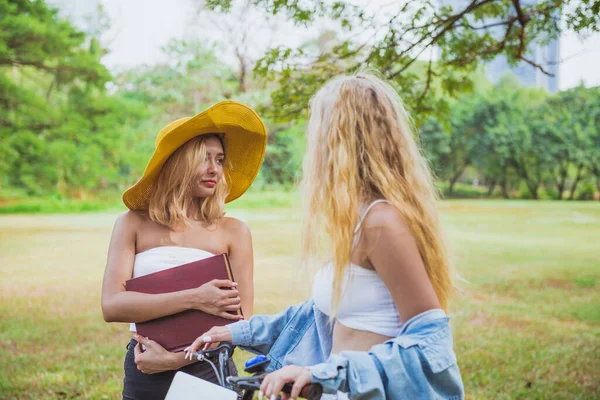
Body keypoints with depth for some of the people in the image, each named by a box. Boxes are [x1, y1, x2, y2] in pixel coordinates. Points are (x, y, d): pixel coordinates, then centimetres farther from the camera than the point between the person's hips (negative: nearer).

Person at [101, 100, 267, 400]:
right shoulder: (134, 224, -2)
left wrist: (177, 358, -16)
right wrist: (193, 299, -21)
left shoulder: (233, 232, -4)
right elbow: (112, 306, -12)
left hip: (210, 373, 0)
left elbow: (240, 321, -6)